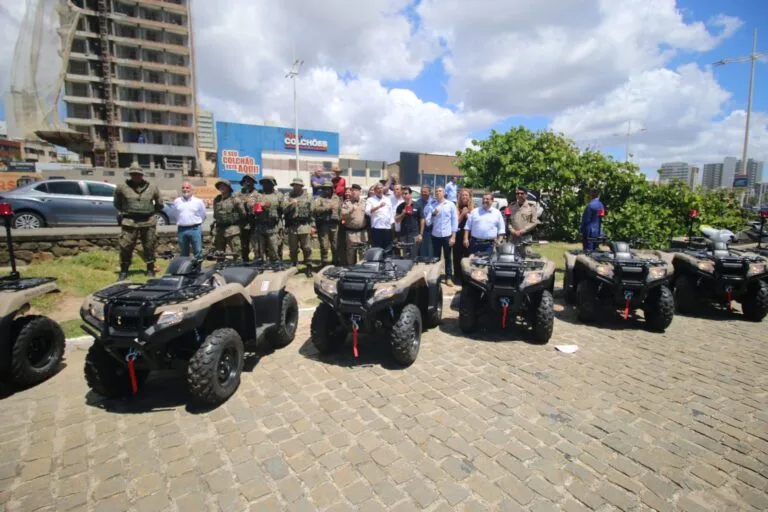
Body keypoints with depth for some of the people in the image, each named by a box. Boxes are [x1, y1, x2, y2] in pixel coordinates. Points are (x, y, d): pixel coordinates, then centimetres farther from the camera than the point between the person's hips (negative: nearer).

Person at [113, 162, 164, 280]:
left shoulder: (152, 187, 5)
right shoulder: (122, 187, 2)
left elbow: (159, 204, 16)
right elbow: (116, 203, 18)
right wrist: (124, 212, 16)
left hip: (148, 222, 1)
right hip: (129, 222, 0)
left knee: (149, 248, 6)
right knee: (125, 247, 0)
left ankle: (150, 270, 18)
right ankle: (124, 271, 13)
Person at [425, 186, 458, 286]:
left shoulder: (451, 205, 0)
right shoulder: (431, 206, 3)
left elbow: (455, 221, -2)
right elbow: (427, 222, -1)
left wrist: (453, 236, -7)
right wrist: (433, 214, -19)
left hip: (447, 236, -1)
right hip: (435, 236, 2)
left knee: (448, 258, 8)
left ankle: (449, 278, 17)